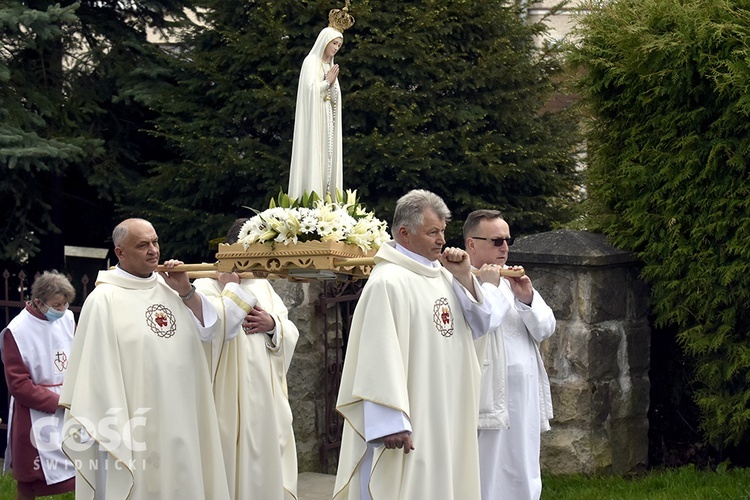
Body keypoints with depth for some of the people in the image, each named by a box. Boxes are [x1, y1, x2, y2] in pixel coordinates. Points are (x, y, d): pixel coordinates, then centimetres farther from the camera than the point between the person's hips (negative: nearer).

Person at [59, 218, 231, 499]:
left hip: (180, 421, 6)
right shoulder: (104, 300, -9)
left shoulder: (168, 287, 10)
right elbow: (98, 367, -11)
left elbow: (206, 331, 10)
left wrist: (186, 291, -4)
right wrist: (112, 432, -15)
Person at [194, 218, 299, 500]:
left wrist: (273, 324, -6)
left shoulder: (262, 287, 17)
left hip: (266, 400, 6)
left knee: (265, 467, 6)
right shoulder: (206, 286, -2)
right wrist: (231, 286, -10)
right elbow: (217, 325, -21)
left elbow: (290, 334, 15)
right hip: (229, 401, -6)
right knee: (233, 465, -6)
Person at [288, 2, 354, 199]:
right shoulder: (311, 62, -4)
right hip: (314, 121, -8)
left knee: (327, 160, 1)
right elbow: (310, 89, -15)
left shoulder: (330, 65, 18)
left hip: (328, 123, 8)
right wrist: (328, 82, -6)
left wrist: (333, 81, 5)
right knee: (313, 160, -13)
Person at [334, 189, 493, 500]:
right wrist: (391, 423, -23)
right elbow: (380, 357, -19)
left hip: (445, 421, 8)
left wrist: (464, 278, -1)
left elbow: (479, 326, 15)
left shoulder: (441, 275, 12)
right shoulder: (388, 281, -14)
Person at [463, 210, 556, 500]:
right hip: (490, 401, -8)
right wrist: (489, 287, -11)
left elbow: (546, 329, 11)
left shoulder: (511, 282, 16)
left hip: (525, 403, 8)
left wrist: (527, 298, -6)